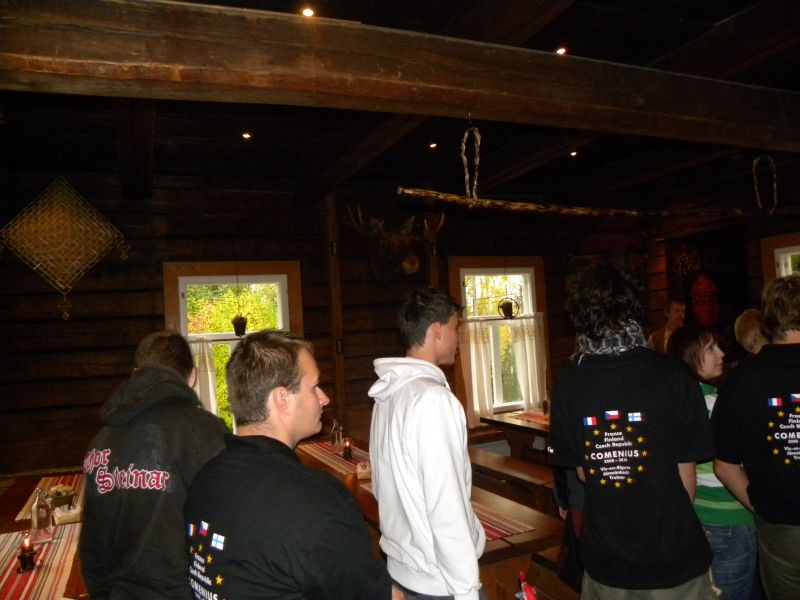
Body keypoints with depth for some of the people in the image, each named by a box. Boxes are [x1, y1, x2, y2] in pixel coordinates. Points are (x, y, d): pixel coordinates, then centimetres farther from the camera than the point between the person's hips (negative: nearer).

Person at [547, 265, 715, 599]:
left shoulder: (567, 383, -11)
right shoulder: (673, 375, -15)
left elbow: (582, 472, -2)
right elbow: (686, 473, -6)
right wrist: (676, 523, 9)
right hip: (673, 556, -1)